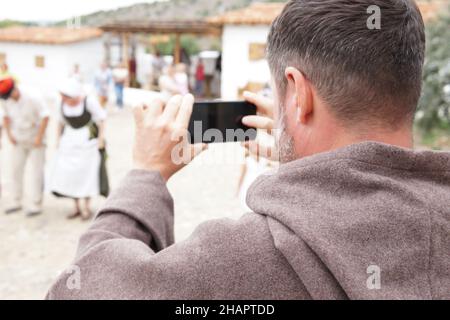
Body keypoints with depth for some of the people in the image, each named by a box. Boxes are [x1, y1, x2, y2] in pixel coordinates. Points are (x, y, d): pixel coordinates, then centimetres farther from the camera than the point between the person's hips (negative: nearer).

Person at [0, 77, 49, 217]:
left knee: (36, 171, -4)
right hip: (18, 141, 5)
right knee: (16, 170, 6)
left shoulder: (33, 96, -21)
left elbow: (45, 116, -19)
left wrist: (39, 137, -18)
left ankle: (36, 205, 2)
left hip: (35, 139, -5)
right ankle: (16, 202, 18)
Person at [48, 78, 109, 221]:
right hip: (69, 141, 5)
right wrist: (59, 139, 8)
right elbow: (61, 122, 11)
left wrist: (101, 138, -11)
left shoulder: (89, 101, -17)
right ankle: (77, 207, 14)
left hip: (88, 140, -5)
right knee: (68, 173, 1)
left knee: (87, 172, -1)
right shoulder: (63, 103, -2)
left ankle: (86, 208, 13)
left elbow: (101, 119, -10)